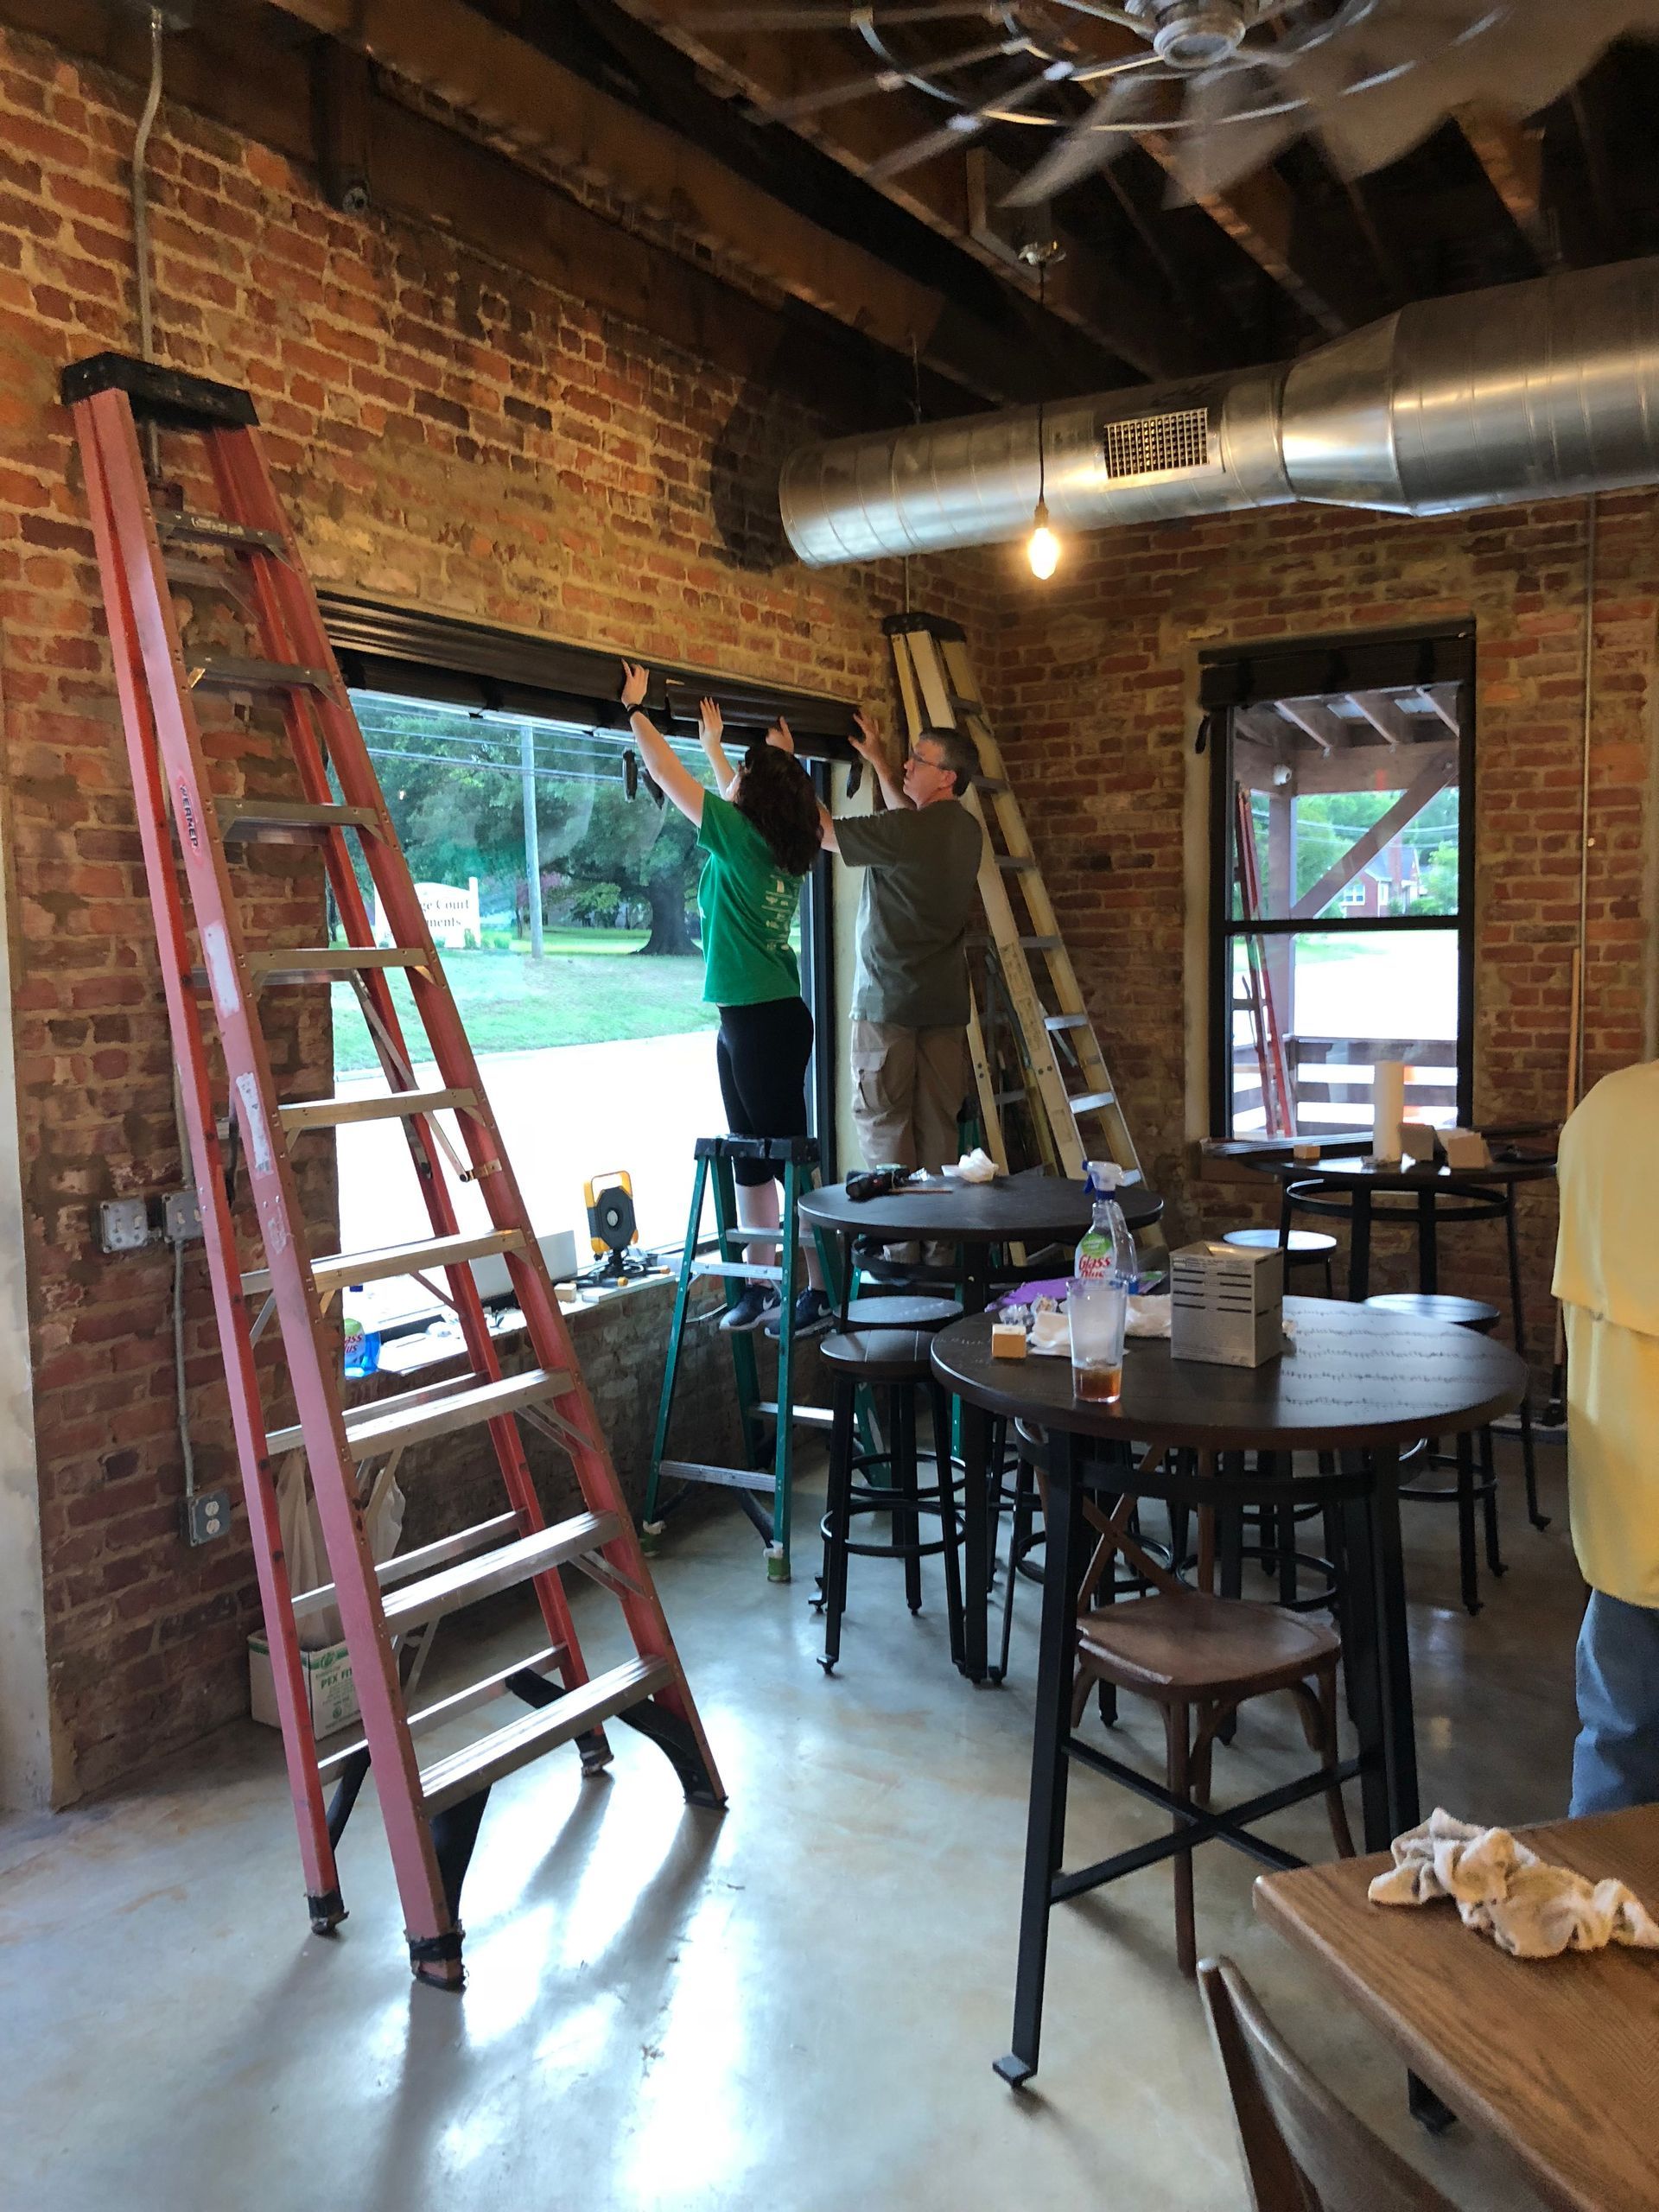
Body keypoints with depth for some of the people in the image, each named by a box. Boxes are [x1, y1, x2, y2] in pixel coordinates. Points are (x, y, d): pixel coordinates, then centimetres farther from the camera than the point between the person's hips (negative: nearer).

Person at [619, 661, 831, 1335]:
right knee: (752, 1153, 13)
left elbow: (667, 774, -8)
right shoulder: (781, 845, 10)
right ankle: (760, 1286, 20)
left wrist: (636, 708, 2)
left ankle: (819, 1289, 2)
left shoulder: (743, 838, -12)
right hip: (748, 1019, 9)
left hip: (766, 1020, -9)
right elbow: (737, 800, 32)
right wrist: (714, 746, 40)